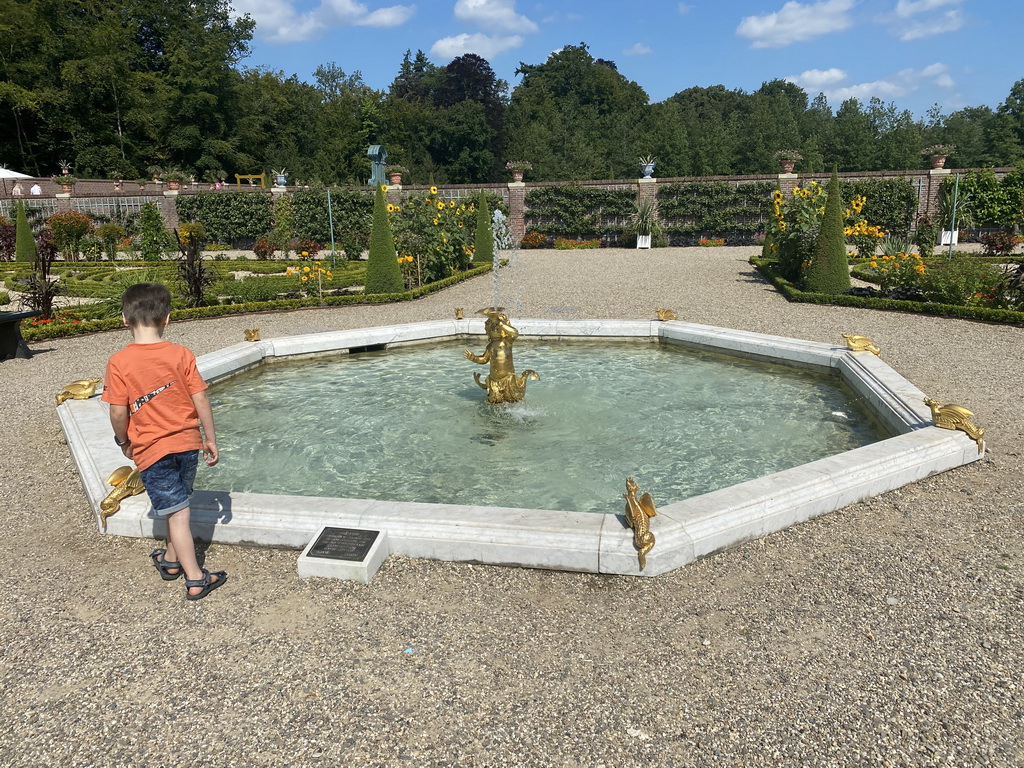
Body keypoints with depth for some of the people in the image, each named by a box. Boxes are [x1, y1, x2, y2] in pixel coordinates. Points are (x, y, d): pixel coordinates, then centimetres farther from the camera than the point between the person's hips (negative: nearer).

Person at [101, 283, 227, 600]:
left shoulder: (119, 362, -13)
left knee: (176, 512, 3)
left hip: (151, 449, -3)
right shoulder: (181, 354, -8)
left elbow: (118, 412, -12)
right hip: (188, 443, 3)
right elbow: (201, 400, -6)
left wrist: (124, 441, 7)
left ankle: (195, 579, 7)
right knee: (177, 503, 22)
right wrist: (211, 439, 4)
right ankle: (172, 559, 41)